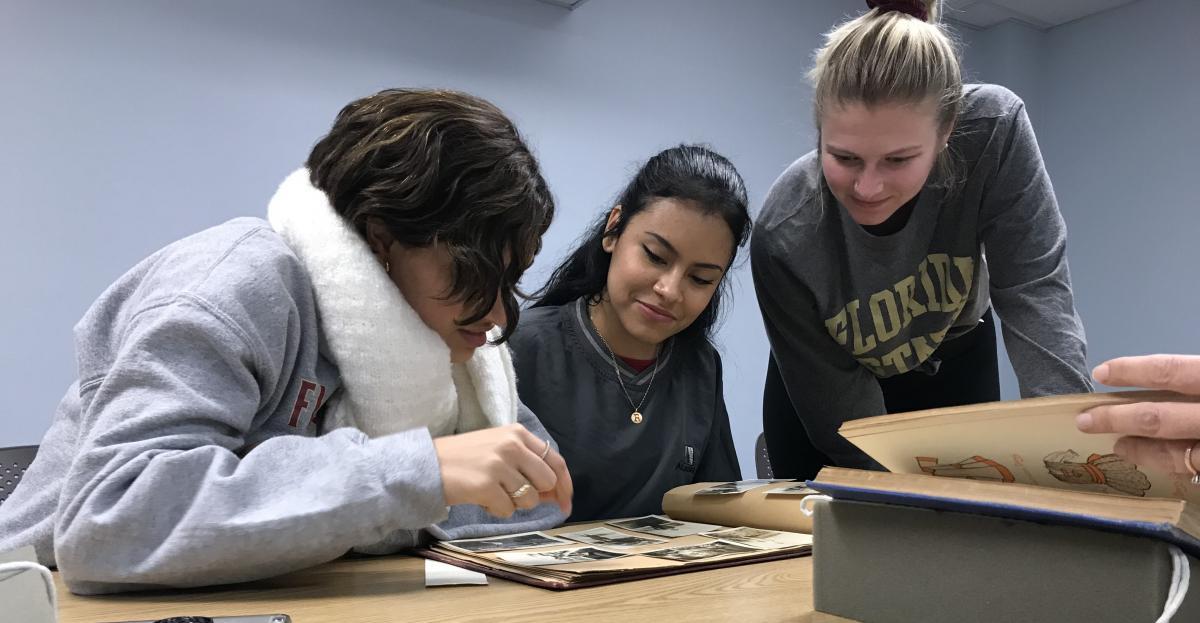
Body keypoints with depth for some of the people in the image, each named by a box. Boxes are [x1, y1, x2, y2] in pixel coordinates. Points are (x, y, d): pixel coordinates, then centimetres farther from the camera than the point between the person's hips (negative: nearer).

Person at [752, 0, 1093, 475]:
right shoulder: (784, 237, -36)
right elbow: (838, 409, -26)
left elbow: (1035, 294, -31)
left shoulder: (994, 129, -32)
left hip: (953, 363, 2)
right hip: (832, 377, -1)